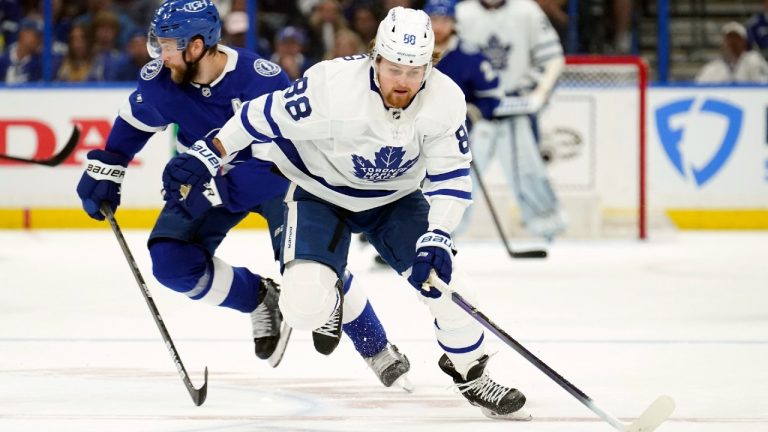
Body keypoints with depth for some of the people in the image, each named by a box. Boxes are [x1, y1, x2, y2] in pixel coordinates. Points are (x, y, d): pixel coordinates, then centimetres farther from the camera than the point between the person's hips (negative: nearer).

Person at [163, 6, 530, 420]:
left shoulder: (445, 100, -24)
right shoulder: (333, 85, -33)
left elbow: (451, 177, -16)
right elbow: (267, 115, -21)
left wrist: (437, 237, -28)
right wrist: (207, 156, -19)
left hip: (395, 199, 3)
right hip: (321, 194, -3)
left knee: (444, 282, -10)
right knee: (306, 306, -21)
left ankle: (469, 372, 19)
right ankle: (334, 299, 19)